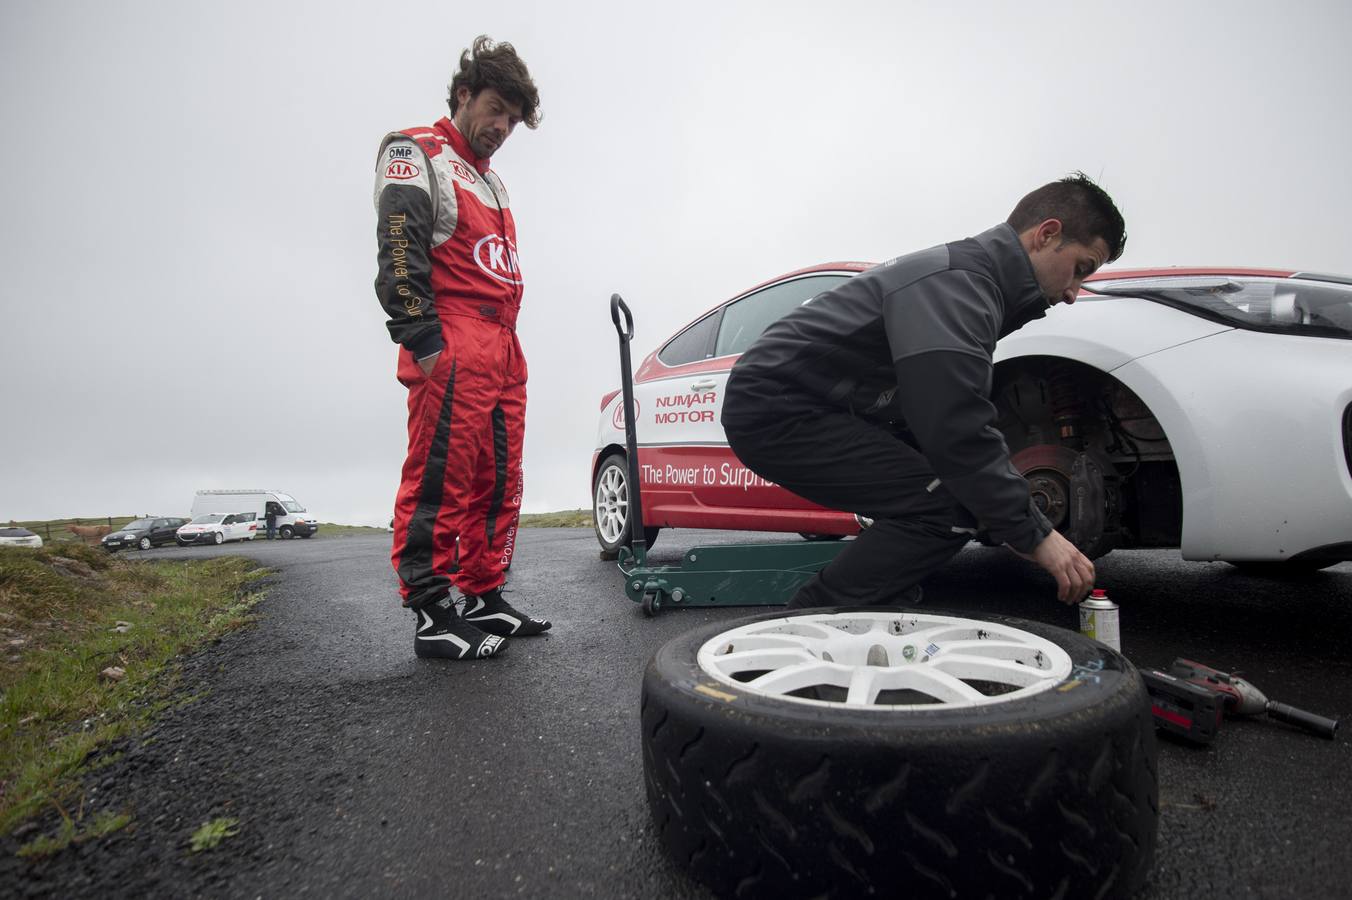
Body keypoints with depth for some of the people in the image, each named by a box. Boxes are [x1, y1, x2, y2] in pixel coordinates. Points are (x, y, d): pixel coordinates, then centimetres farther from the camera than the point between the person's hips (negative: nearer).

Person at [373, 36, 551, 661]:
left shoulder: (492, 184, 31)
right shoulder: (415, 153, 5)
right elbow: (399, 250, -11)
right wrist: (423, 339, -21)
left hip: (503, 353, 9)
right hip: (452, 349, -9)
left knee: (498, 483, 7)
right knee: (441, 479, -12)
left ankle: (484, 599, 15)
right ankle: (432, 616, -7)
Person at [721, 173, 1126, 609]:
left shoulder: (969, 271, 15)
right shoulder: (957, 282, -19)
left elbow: (963, 417, 19)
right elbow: (958, 432, -27)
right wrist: (1033, 534, -17)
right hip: (775, 408, -11)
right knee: (945, 509, -19)